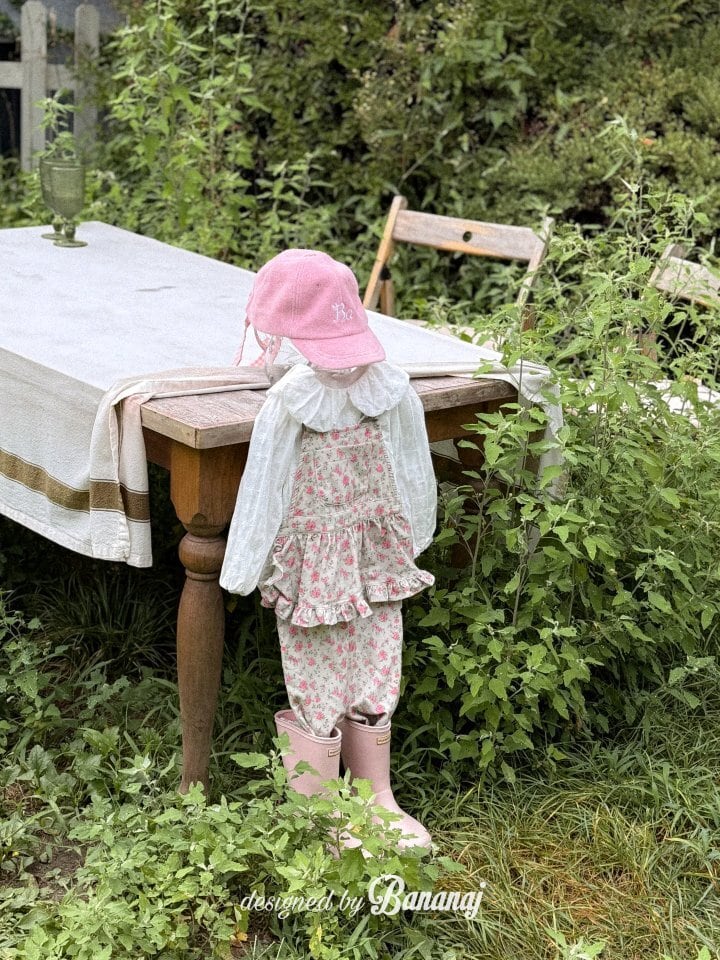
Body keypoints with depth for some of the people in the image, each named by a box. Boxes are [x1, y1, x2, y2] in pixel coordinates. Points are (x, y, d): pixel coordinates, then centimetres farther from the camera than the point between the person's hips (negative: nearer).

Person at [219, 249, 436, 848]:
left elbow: (266, 489, -12)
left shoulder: (289, 400, -19)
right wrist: (411, 541, 15)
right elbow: (413, 474, 1)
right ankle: (379, 802, 28)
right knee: (373, 675, 15)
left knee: (316, 685, 10)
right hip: (379, 552, 3)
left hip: (310, 562, -3)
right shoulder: (392, 386, -8)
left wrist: (246, 568, 0)